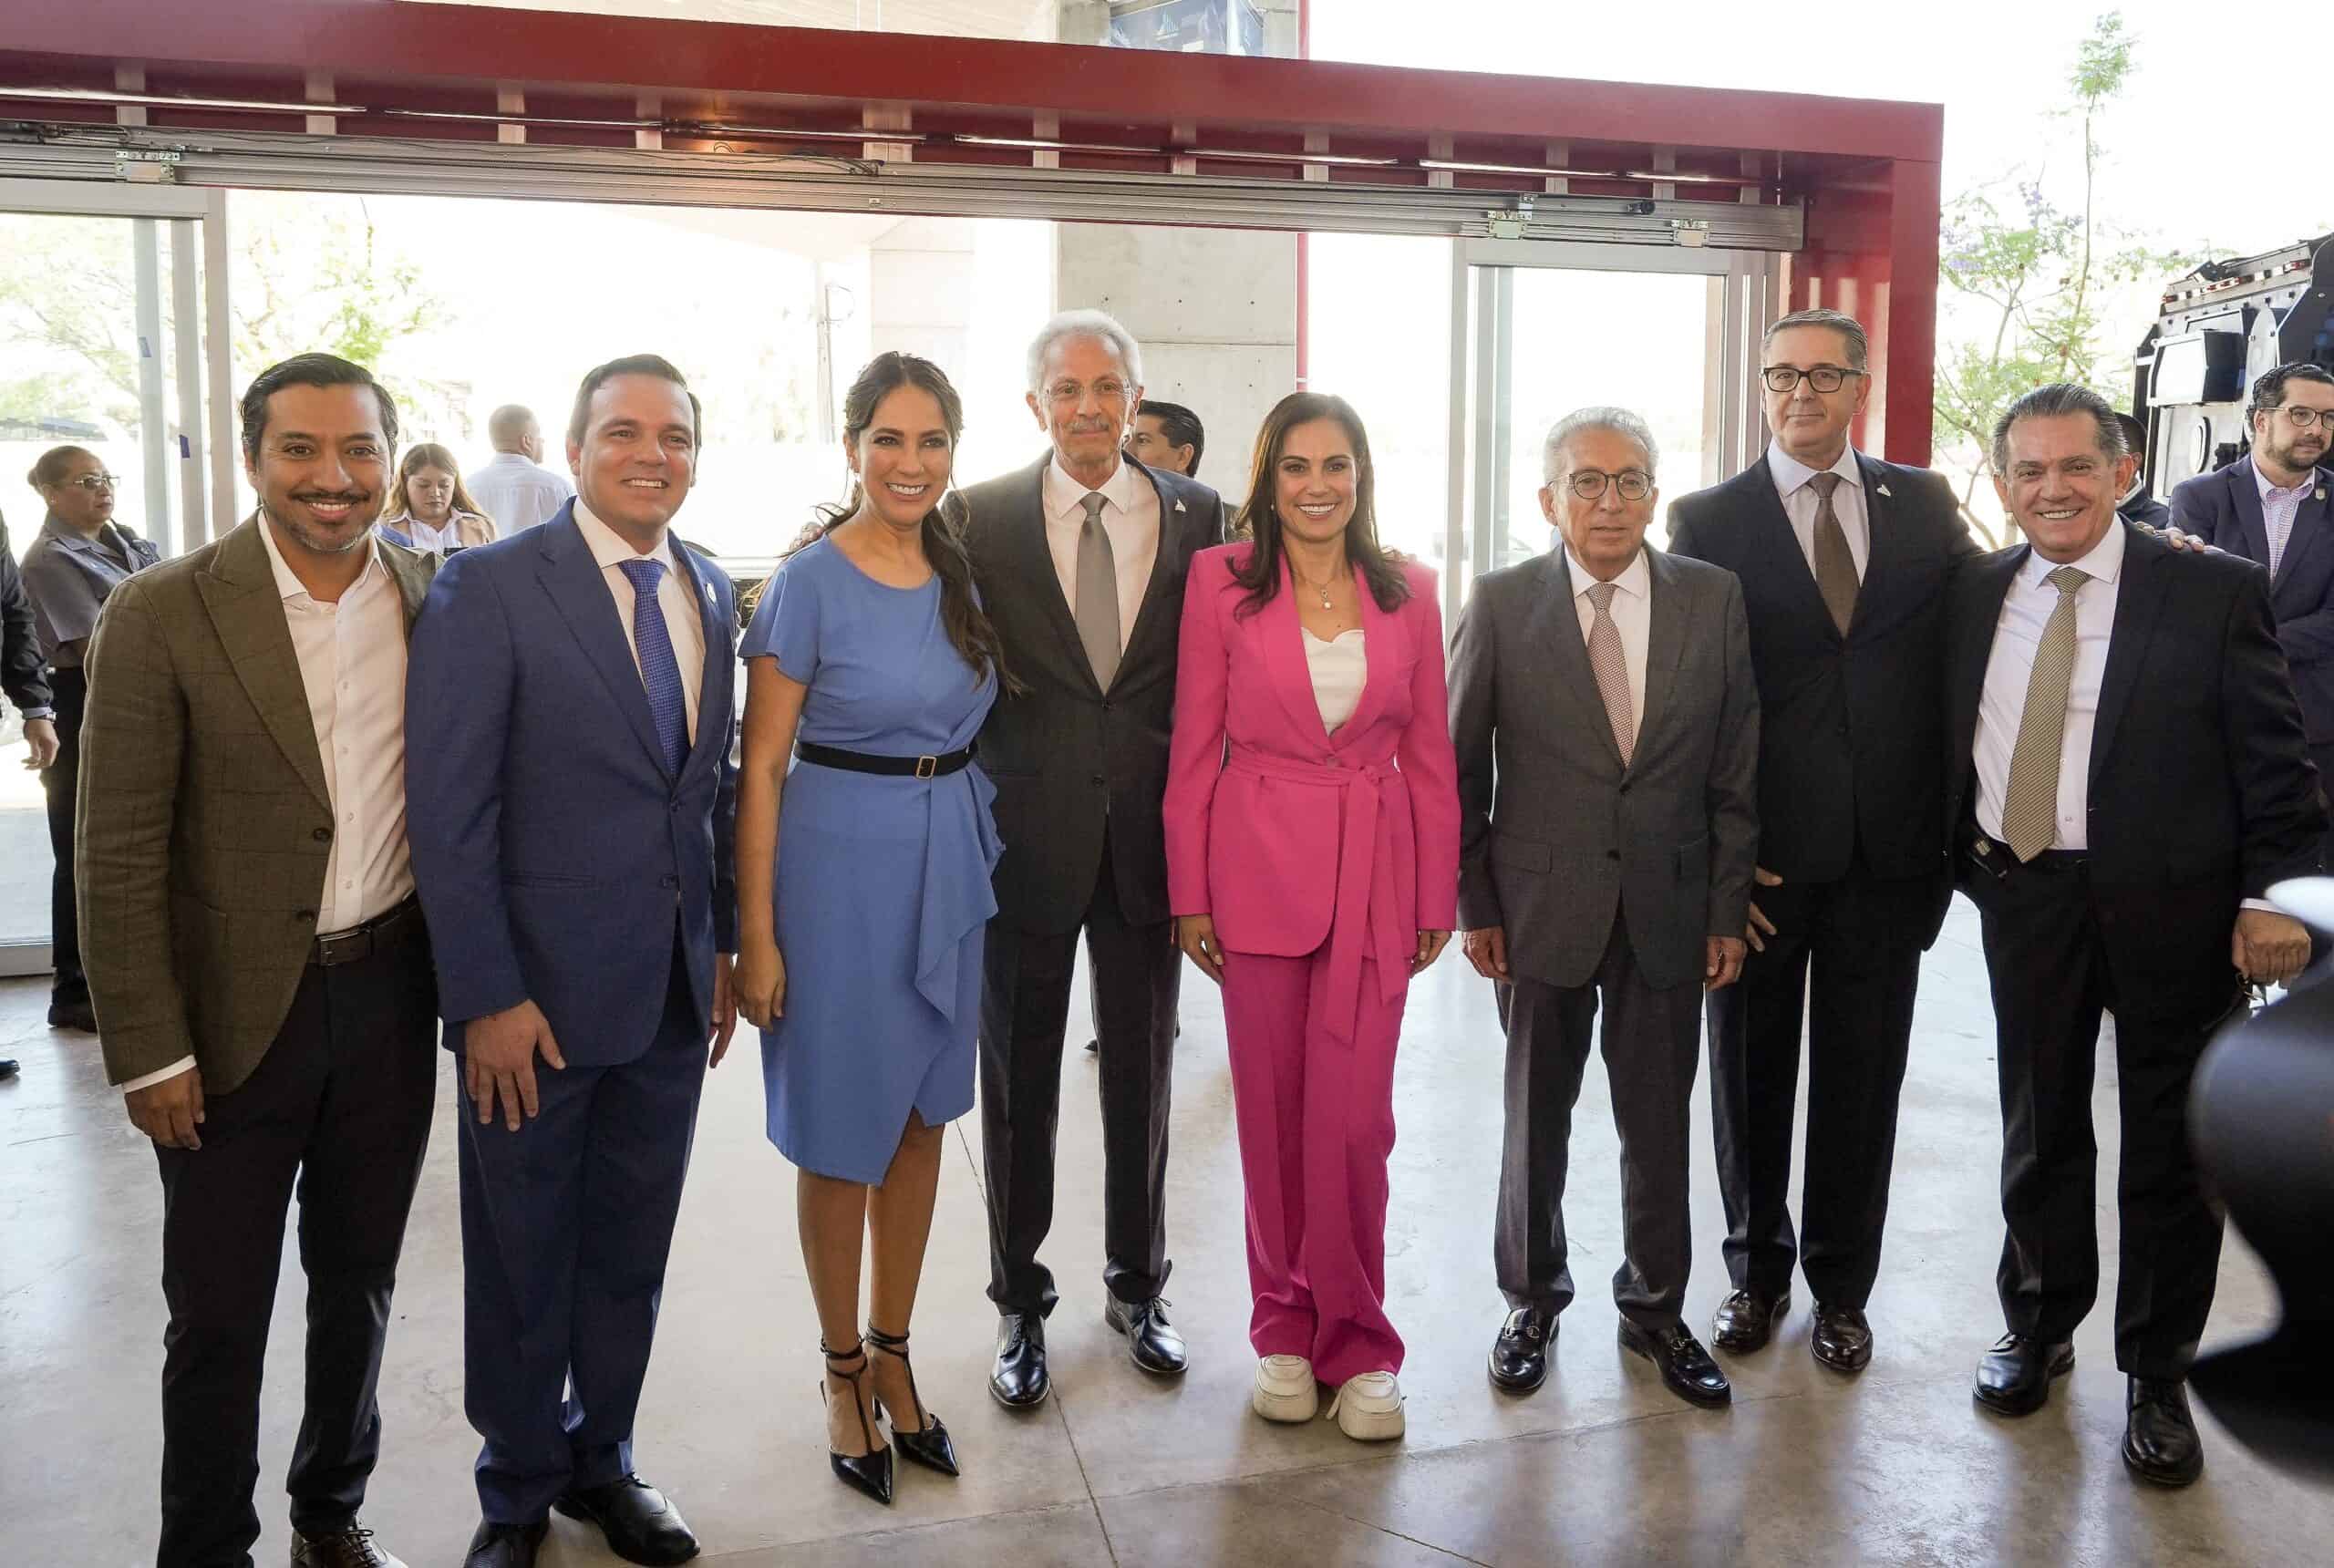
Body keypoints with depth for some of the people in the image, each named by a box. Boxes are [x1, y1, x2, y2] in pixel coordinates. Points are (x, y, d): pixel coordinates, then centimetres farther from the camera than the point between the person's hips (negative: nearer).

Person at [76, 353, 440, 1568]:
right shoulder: (161, 615, -10)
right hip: (236, 1013, -3)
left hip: (392, 997, 3)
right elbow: (117, 858, -9)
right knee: (217, 1317, 9)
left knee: (360, 1284, 18)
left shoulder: (436, 597, 0)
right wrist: (149, 1050, -10)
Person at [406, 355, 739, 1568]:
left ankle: (602, 1458, 38)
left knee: (631, 1248, 17)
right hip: (539, 991, -5)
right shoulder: (488, 588, -11)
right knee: (523, 1259, 13)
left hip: (674, 993, 5)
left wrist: (723, 946, 9)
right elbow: (450, 812, -13)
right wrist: (486, 997, -15)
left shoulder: (711, 594, 7)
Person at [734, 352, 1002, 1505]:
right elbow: (761, 767, -10)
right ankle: (843, 1370, 28)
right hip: (840, 867, -5)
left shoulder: (961, 574, 5)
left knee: (920, 1117, 14)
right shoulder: (810, 582, -11)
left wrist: (973, 862, 6)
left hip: (948, 866, 5)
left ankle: (894, 1356, 31)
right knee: (841, 1133, 8)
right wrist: (757, 936, -13)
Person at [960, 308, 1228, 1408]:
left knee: (1143, 1072, 14)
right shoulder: (984, 518, -4)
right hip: (1026, 834, -1)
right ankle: (1018, 1302, 29)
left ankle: (1136, 1283, 34)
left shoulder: (1197, 516, 1)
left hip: (1149, 835, 2)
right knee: (1018, 1079, 11)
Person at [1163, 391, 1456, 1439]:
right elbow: (1193, 751, 1)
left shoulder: (1407, 594, 5)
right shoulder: (1221, 582, 0)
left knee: (1353, 1117, -1)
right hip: (1259, 866, -1)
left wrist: (1437, 898, 7)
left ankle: (1355, 1342, 17)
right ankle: (1285, 1328, 26)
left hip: (1374, 871, 1)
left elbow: (1429, 755, 9)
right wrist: (1191, 897, -1)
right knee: (1273, 1111, 8)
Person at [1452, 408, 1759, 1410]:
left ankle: (1655, 1307, 31)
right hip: (1543, 908, -1)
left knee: (1660, 1122, 11)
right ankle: (1533, 1299, 32)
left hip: (1668, 908, 1)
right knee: (1536, 1118, 12)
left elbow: (1735, 772, 3)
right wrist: (1474, 904, -2)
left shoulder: (1713, 600, 0)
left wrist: (1726, 910, 0)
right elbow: (1460, 769, 0)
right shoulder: (1500, 605, -5)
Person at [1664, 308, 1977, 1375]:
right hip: (1759, 849, -2)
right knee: (1752, 1073, 12)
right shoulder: (1709, 519, -3)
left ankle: (1842, 1285, 30)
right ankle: (1756, 1268, 32)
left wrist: (1953, 825, -4)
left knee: (1863, 1076, 12)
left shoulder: (1924, 506, 6)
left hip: (1887, 848, 2)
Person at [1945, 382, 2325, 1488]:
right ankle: (2039, 1328, 36)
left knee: (2170, 1148, 10)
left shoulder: (2216, 592, -7)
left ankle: (2157, 1378, 27)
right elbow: (1950, 750, 10)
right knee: (2038, 1132, 16)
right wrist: (1962, 864, 3)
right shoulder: (1974, 595, 4)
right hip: (2024, 900, 3)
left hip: (2174, 903, -3)